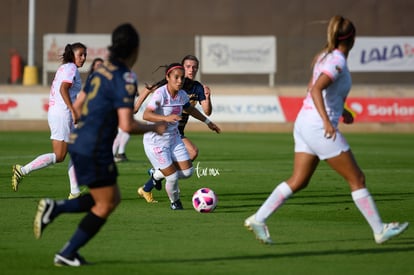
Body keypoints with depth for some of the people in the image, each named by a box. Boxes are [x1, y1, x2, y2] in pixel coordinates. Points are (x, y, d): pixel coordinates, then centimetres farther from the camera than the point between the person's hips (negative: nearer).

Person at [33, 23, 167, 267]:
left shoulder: (103, 70, 10)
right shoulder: (125, 79, -16)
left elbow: (76, 106, 17)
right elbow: (127, 125, -21)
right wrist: (154, 128, -6)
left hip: (78, 143, 9)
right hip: (94, 149, -9)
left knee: (113, 199, 17)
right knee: (106, 205, 5)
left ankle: (54, 208, 8)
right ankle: (67, 254, 8)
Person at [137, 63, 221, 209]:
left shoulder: (182, 95, -1)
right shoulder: (160, 94, -23)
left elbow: (190, 109, 22)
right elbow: (146, 115, -36)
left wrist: (207, 122, 28)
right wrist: (166, 118, -50)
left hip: (174, 138, 7)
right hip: (156, 140, -7)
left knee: (187, 171, 3)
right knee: (172, 176, -8)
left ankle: (156, 175, 29)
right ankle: (174, 202, 24)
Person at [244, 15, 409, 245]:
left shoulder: (325, 56, 13)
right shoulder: (337, 62, -15)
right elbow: (315, 90, -28)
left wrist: (340, 110, 28)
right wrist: (327, 121, -37)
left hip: (304, 123, 9)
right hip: (318, 128, -9)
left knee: (298, 181, 9)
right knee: (357, 179, 0)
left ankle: (258, 219, 2)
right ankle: (379, 230, 6)